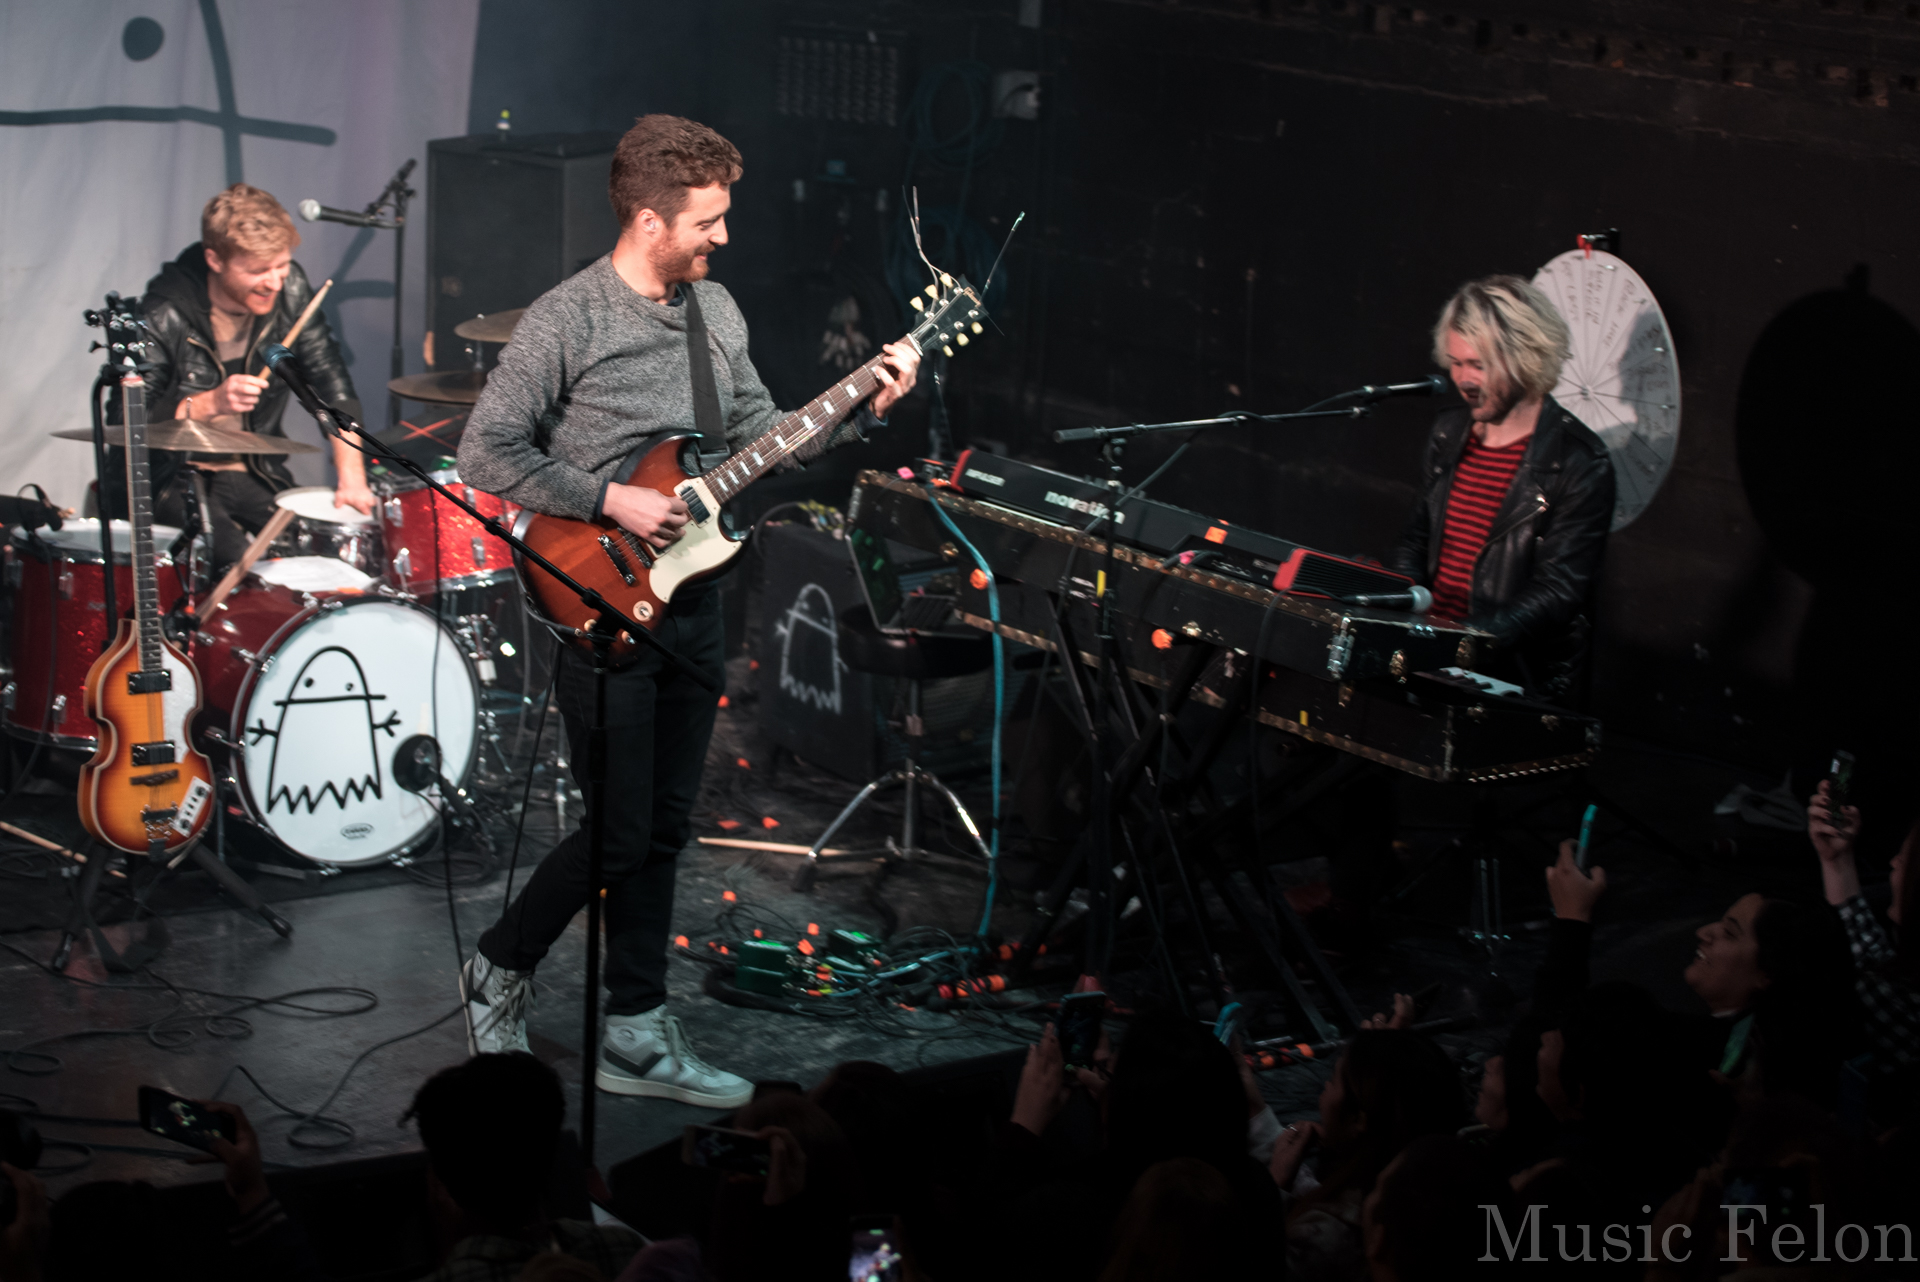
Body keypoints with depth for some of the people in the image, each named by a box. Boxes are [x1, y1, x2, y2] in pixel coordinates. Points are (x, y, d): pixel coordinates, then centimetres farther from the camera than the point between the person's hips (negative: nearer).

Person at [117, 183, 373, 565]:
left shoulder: (289, 290, -4)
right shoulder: (165, 316, -19)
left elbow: (333, 384, 0)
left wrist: (351, 474, -12)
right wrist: (209, 403, -33)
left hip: (255, 476, 5)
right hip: (174, 481, -5)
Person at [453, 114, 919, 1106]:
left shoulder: (716, 312, 9)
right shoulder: (566, 321, -13)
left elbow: (759, 434, 16)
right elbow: (487, 453, -15)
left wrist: (864, 409, 2)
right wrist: (611, 500, -18)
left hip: (691, 604, 7)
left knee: (663, 830, 10)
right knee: (620, 832, -5)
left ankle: (637, 1036, 17)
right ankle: (500, 971, 17)